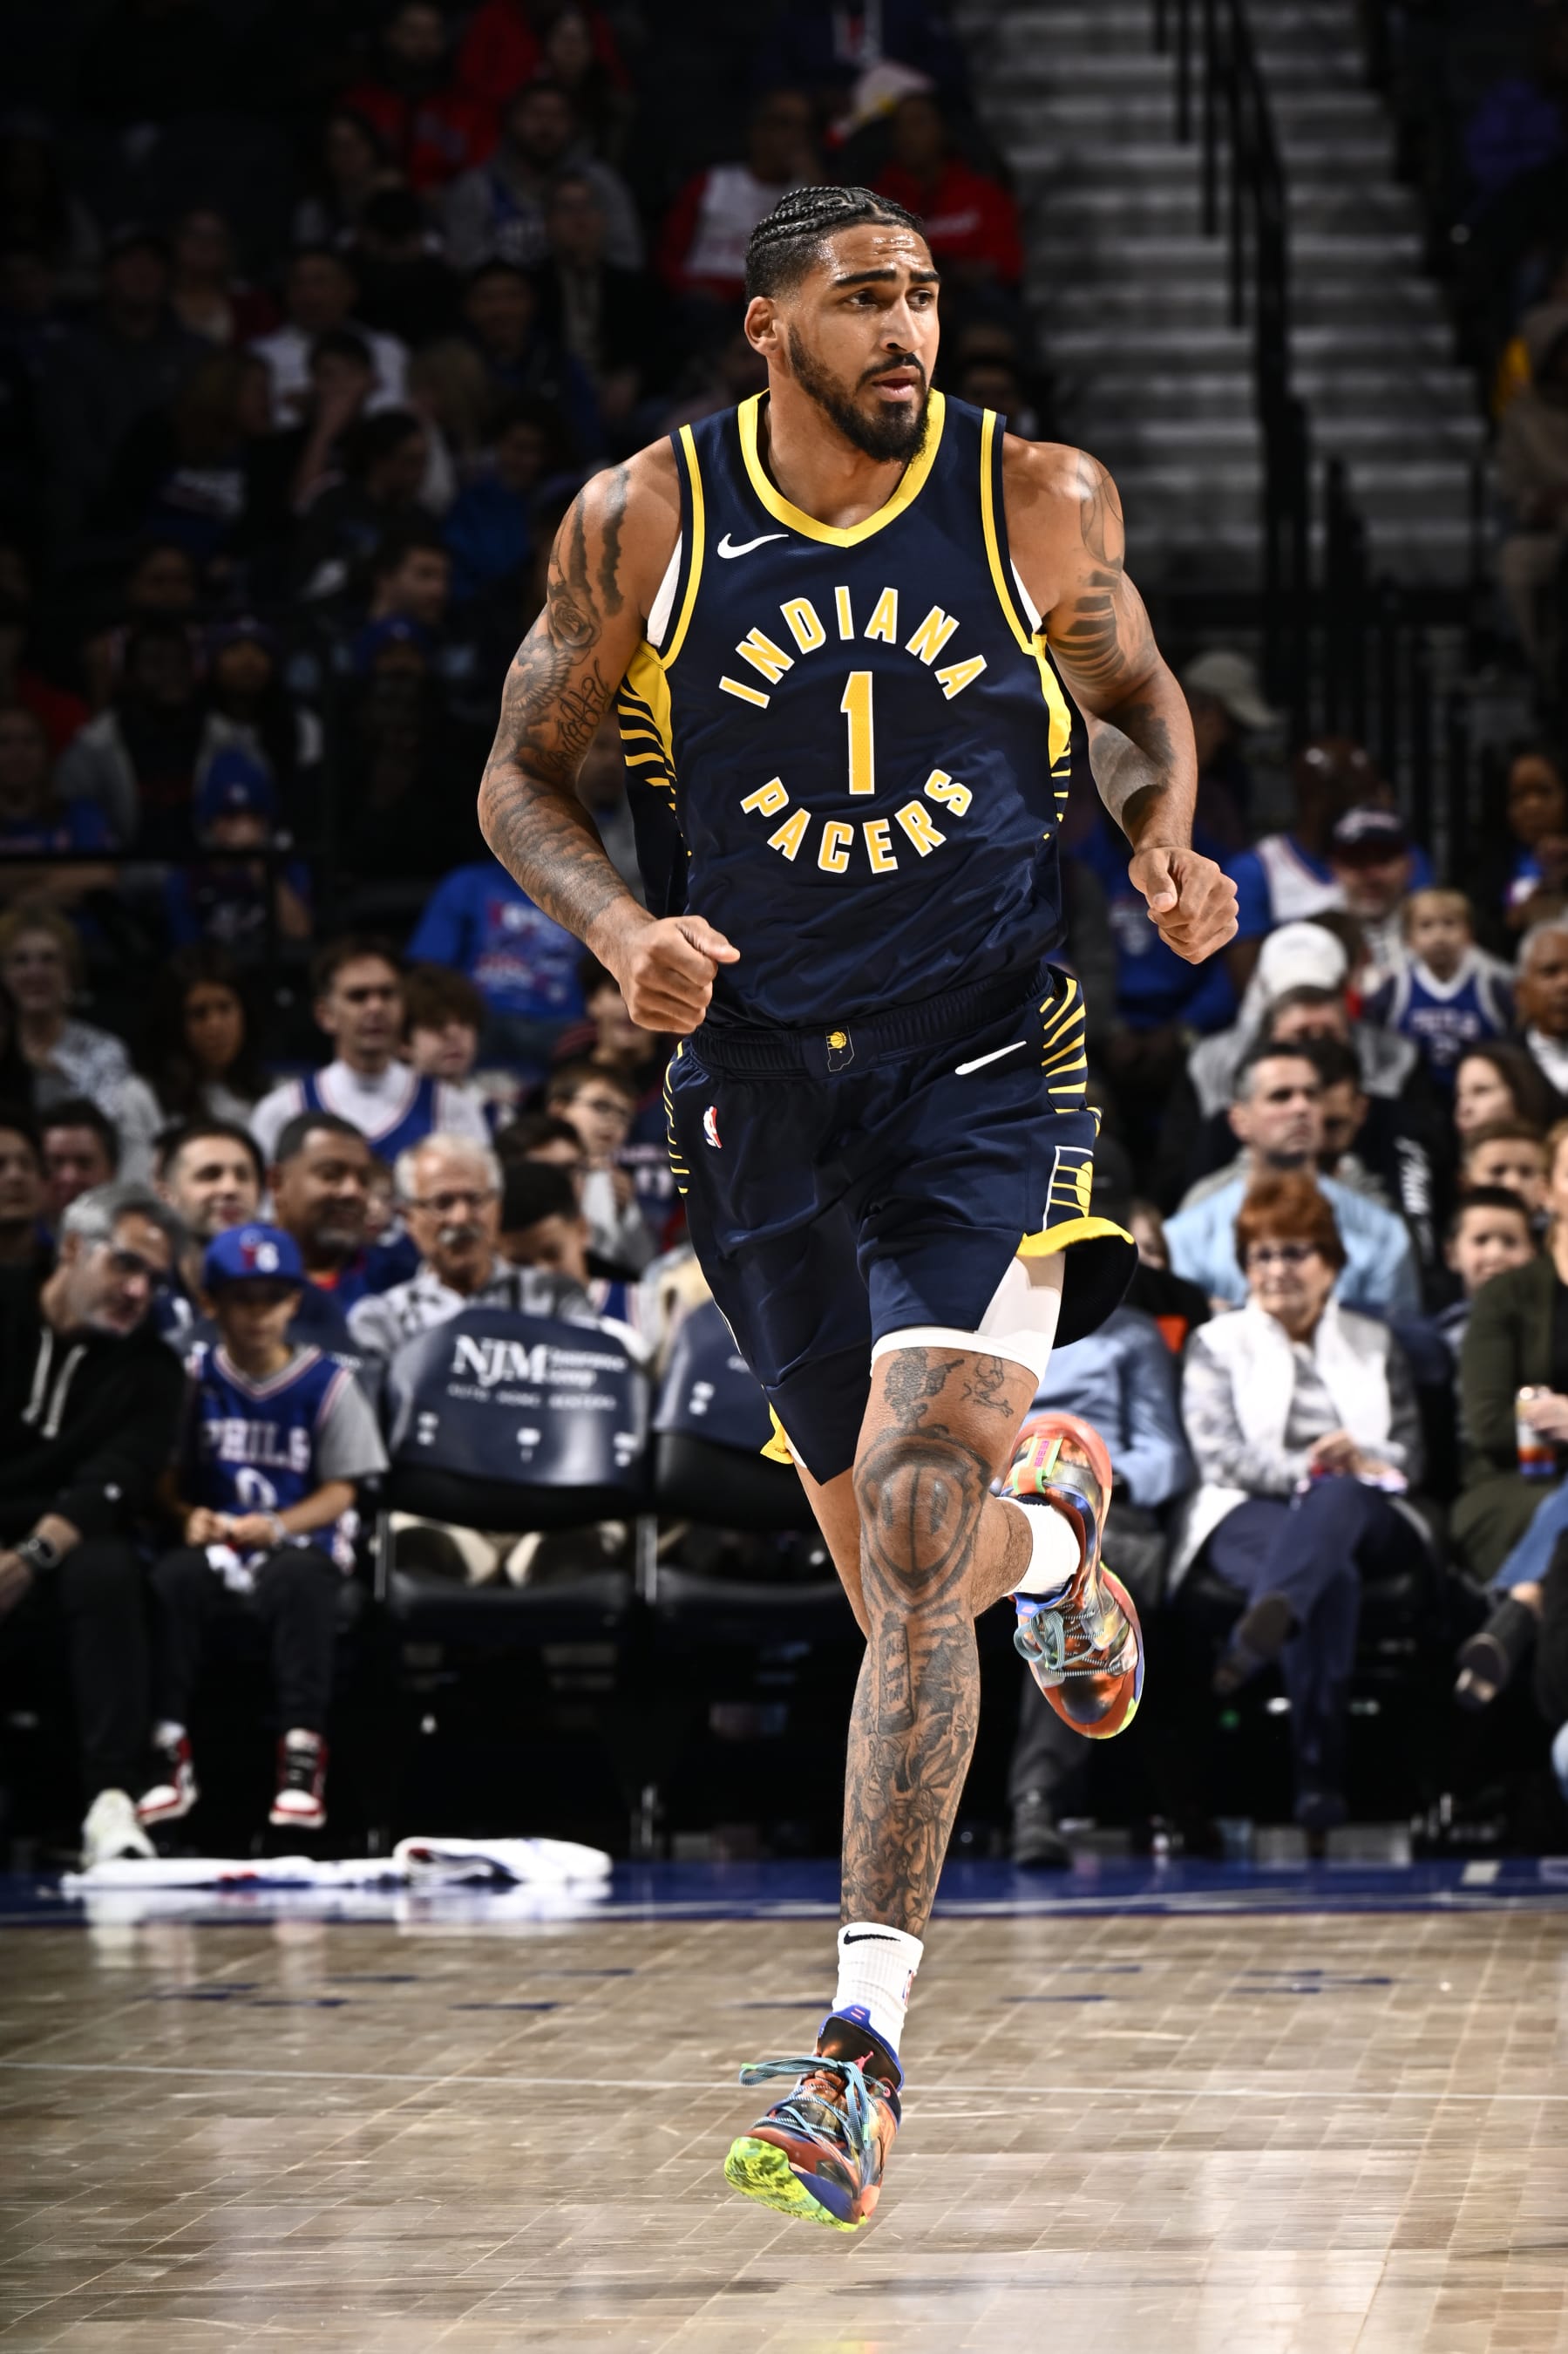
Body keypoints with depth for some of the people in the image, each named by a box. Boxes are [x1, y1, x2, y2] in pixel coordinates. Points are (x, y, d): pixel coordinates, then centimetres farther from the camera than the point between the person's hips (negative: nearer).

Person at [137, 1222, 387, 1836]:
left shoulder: (327, 1383, 3)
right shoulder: (196, 1377, 10)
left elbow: (340, 1491, 1)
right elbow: (170, 1474, 11)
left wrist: (277, 1527, -15)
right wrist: (190, 1515, -11)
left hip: (299, 1539, -2)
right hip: (219, 1543, 2)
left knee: (299, 1577, -38)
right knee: (172, 1576, -32)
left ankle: (302, 1754, -36)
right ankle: (169, 1754, -27)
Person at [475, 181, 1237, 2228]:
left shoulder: (1040, 503, -2)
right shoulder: (642, 522, -2)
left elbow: (1137, 696, 16)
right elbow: (525, 777, 7)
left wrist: (1164, 837, -6)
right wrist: (619, 924, -14)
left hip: (990, 1061, -2)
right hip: (762, 1073, 2)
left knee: (915, 1523, -19)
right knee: (904, 1570, 13)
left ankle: (865, 2045, -22)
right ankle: (1059, 1513, 53)